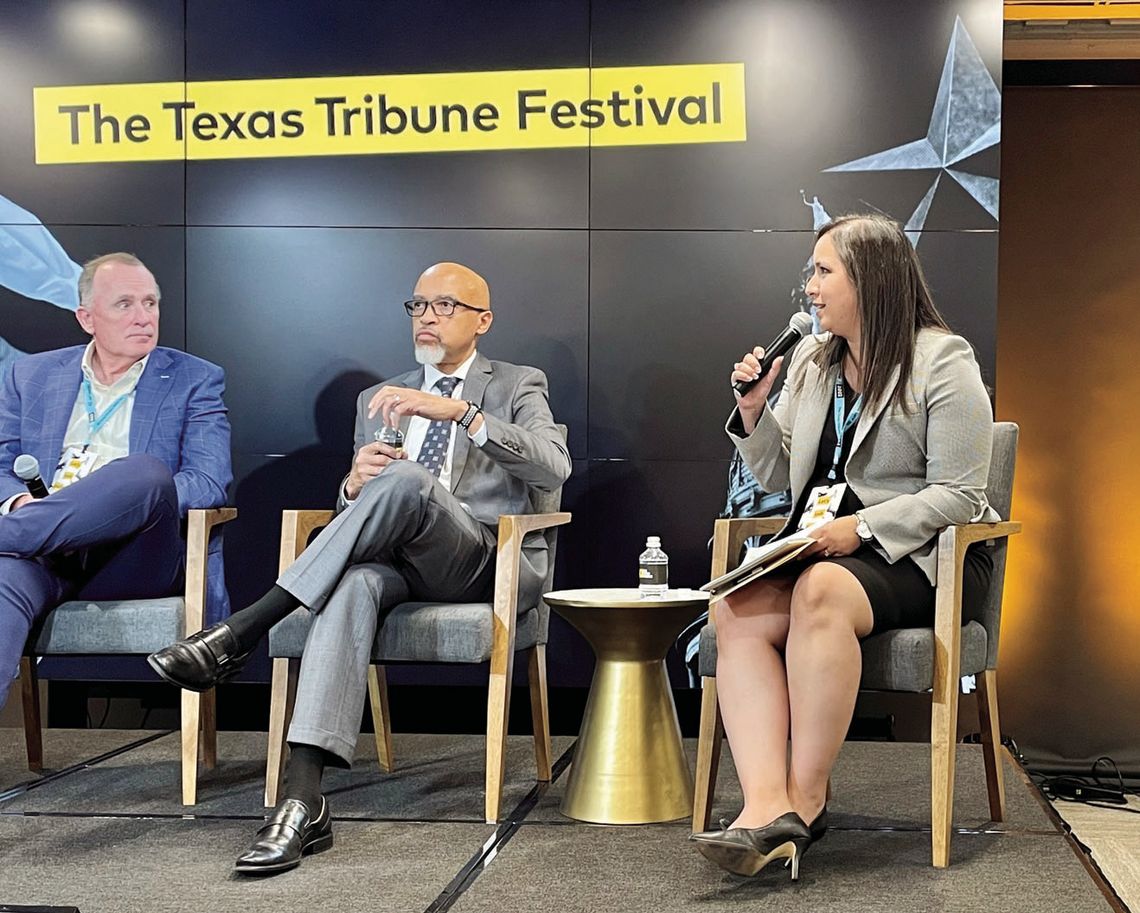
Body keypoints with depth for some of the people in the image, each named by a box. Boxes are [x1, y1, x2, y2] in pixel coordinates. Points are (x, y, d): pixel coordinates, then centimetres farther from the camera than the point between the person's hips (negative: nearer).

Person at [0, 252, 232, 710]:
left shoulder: (196, 381, 14)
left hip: (135, 564, -1)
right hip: (48, 556, 2)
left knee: (146, 471, -34)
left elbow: (209, 483, 1)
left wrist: (134, 501, -19)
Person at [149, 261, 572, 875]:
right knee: (354, 579, -36)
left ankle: (241, 632, -33)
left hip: (486, 562, -3)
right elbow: (355, 510, 21)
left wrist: (458, 411, -21)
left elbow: (554, 467, -9)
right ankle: (303, 796, -47)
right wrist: (355, 486, -5)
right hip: (397, 560, 3)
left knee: (406, 479, -34)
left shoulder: (518, 387, 13)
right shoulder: (378, 400, 25)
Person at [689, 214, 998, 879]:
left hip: (919, 553, -5)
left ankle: (806, 799, -28)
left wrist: (861, 528, -21)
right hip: (824, 546, 6)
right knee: (739, 612, -27)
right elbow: (778, 478, 19)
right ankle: (767, 807, -39)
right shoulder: (811, 360, 15)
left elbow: (958, 495, -10)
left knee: (821, 592, -38)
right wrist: (754, 413, 1)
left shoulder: (942, 362, -5)